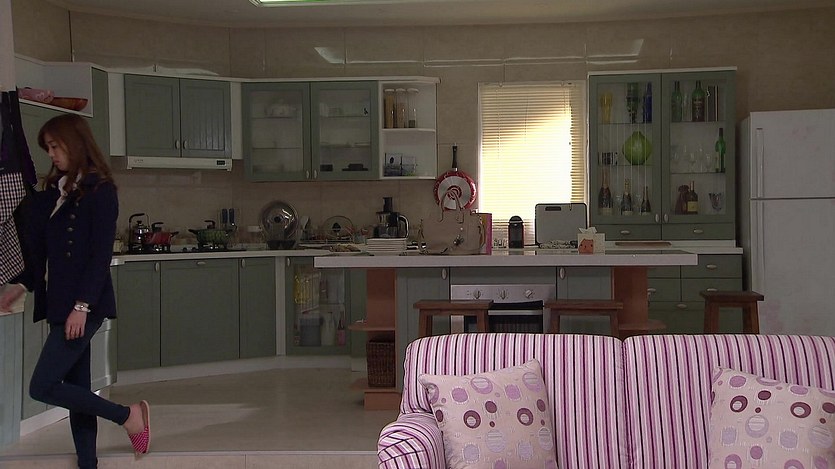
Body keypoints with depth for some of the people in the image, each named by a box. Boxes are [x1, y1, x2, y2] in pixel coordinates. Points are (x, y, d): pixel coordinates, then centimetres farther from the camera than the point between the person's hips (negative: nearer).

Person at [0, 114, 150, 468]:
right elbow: (42, 252, 19)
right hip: (60, 304, 8)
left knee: (43, 387, -11)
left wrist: (82, 305, -19)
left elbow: (101, 254, -14)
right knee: (75, 387, 9)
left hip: (84, 305, -8)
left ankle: (129, 415, 0)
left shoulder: (99, 191, -8)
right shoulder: (54, 192, 15)